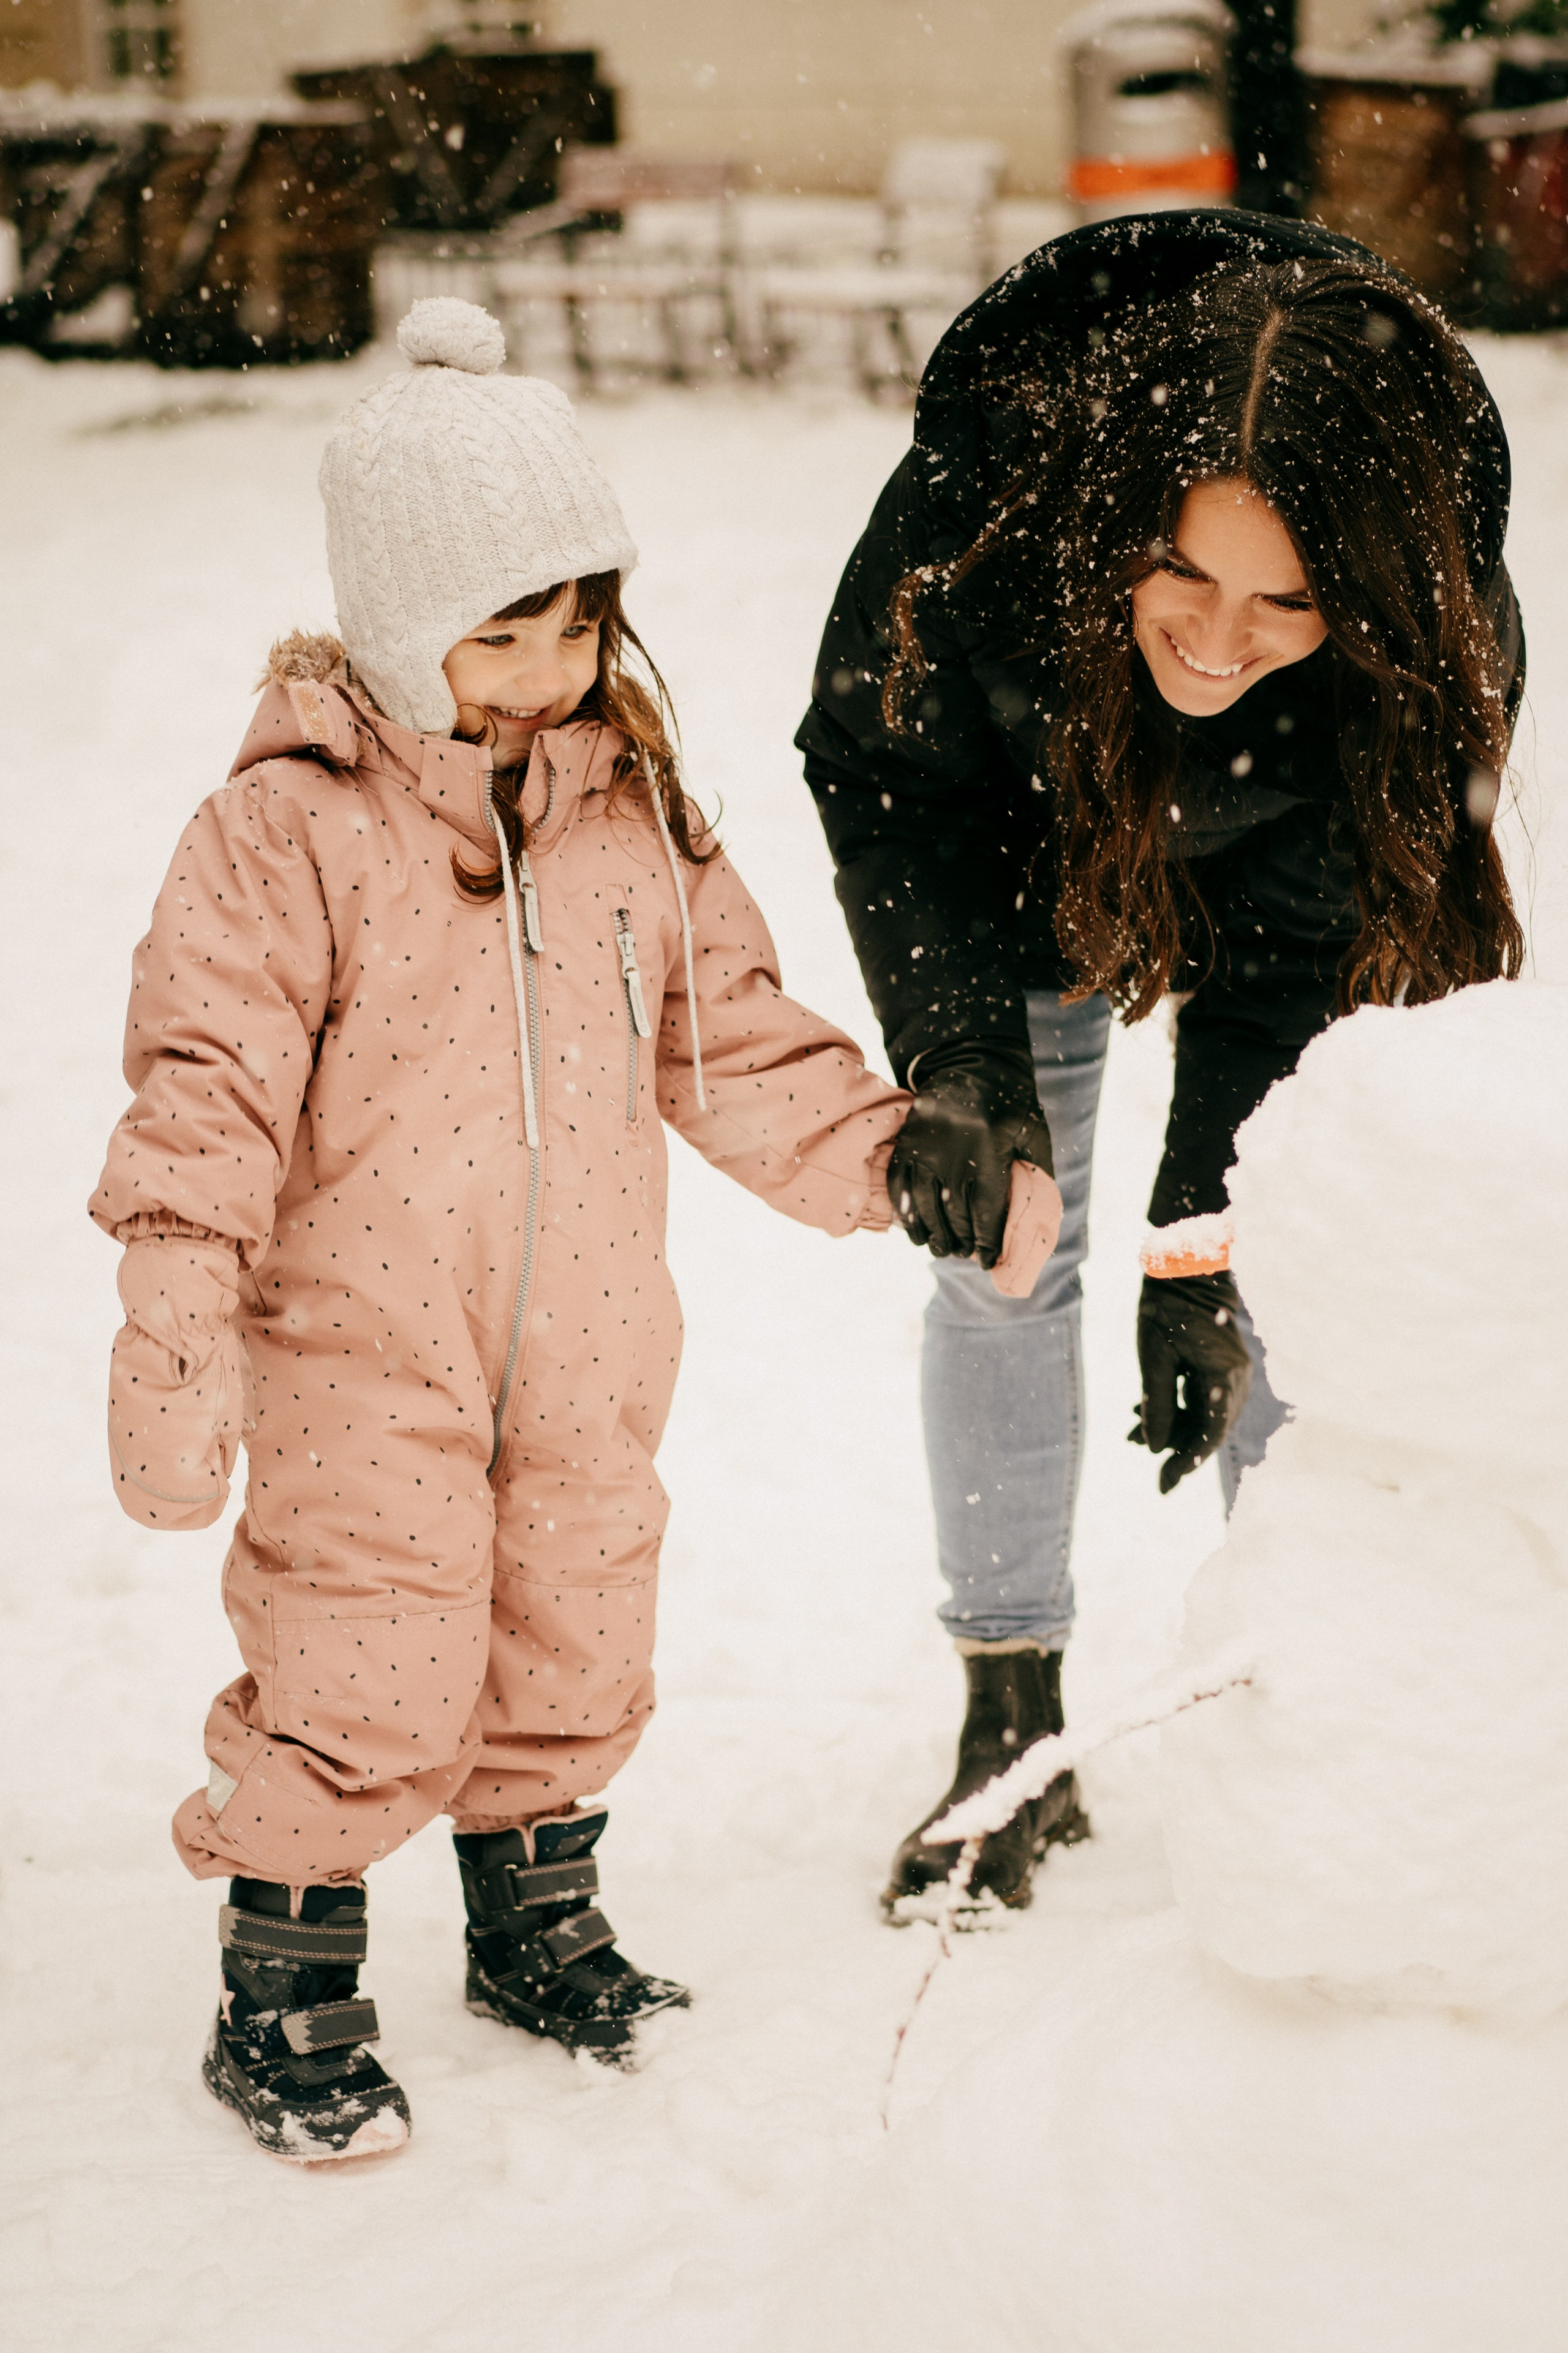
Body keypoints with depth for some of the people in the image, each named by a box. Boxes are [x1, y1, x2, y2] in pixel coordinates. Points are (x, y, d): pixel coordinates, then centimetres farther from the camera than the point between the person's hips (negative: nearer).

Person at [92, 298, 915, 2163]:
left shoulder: (631, 805, 4)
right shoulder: (290, 823, -14)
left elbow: (729, 1035, 15)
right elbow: (210, 1077, -17)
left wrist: (885, 1154, 10)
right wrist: (176, 1318, -24)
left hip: (584, 1343, 6)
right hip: (364, 1343, -5)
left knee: (575, 1648, 16)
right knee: (364, 1672, -5)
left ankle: (535, 1920, 39)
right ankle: (281, 1999, 14)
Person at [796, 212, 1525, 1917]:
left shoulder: (1435, 635, -38)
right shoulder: (981, 500, -41)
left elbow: (1301, 944, -26)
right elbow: (883, 774, -23)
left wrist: (1208, 1233, -29)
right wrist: (958, 1058, -35)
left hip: (1262, 865, 0)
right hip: (1018, 842, 0)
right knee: (1001, 1255, 3)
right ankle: (1010, 1723, 15)